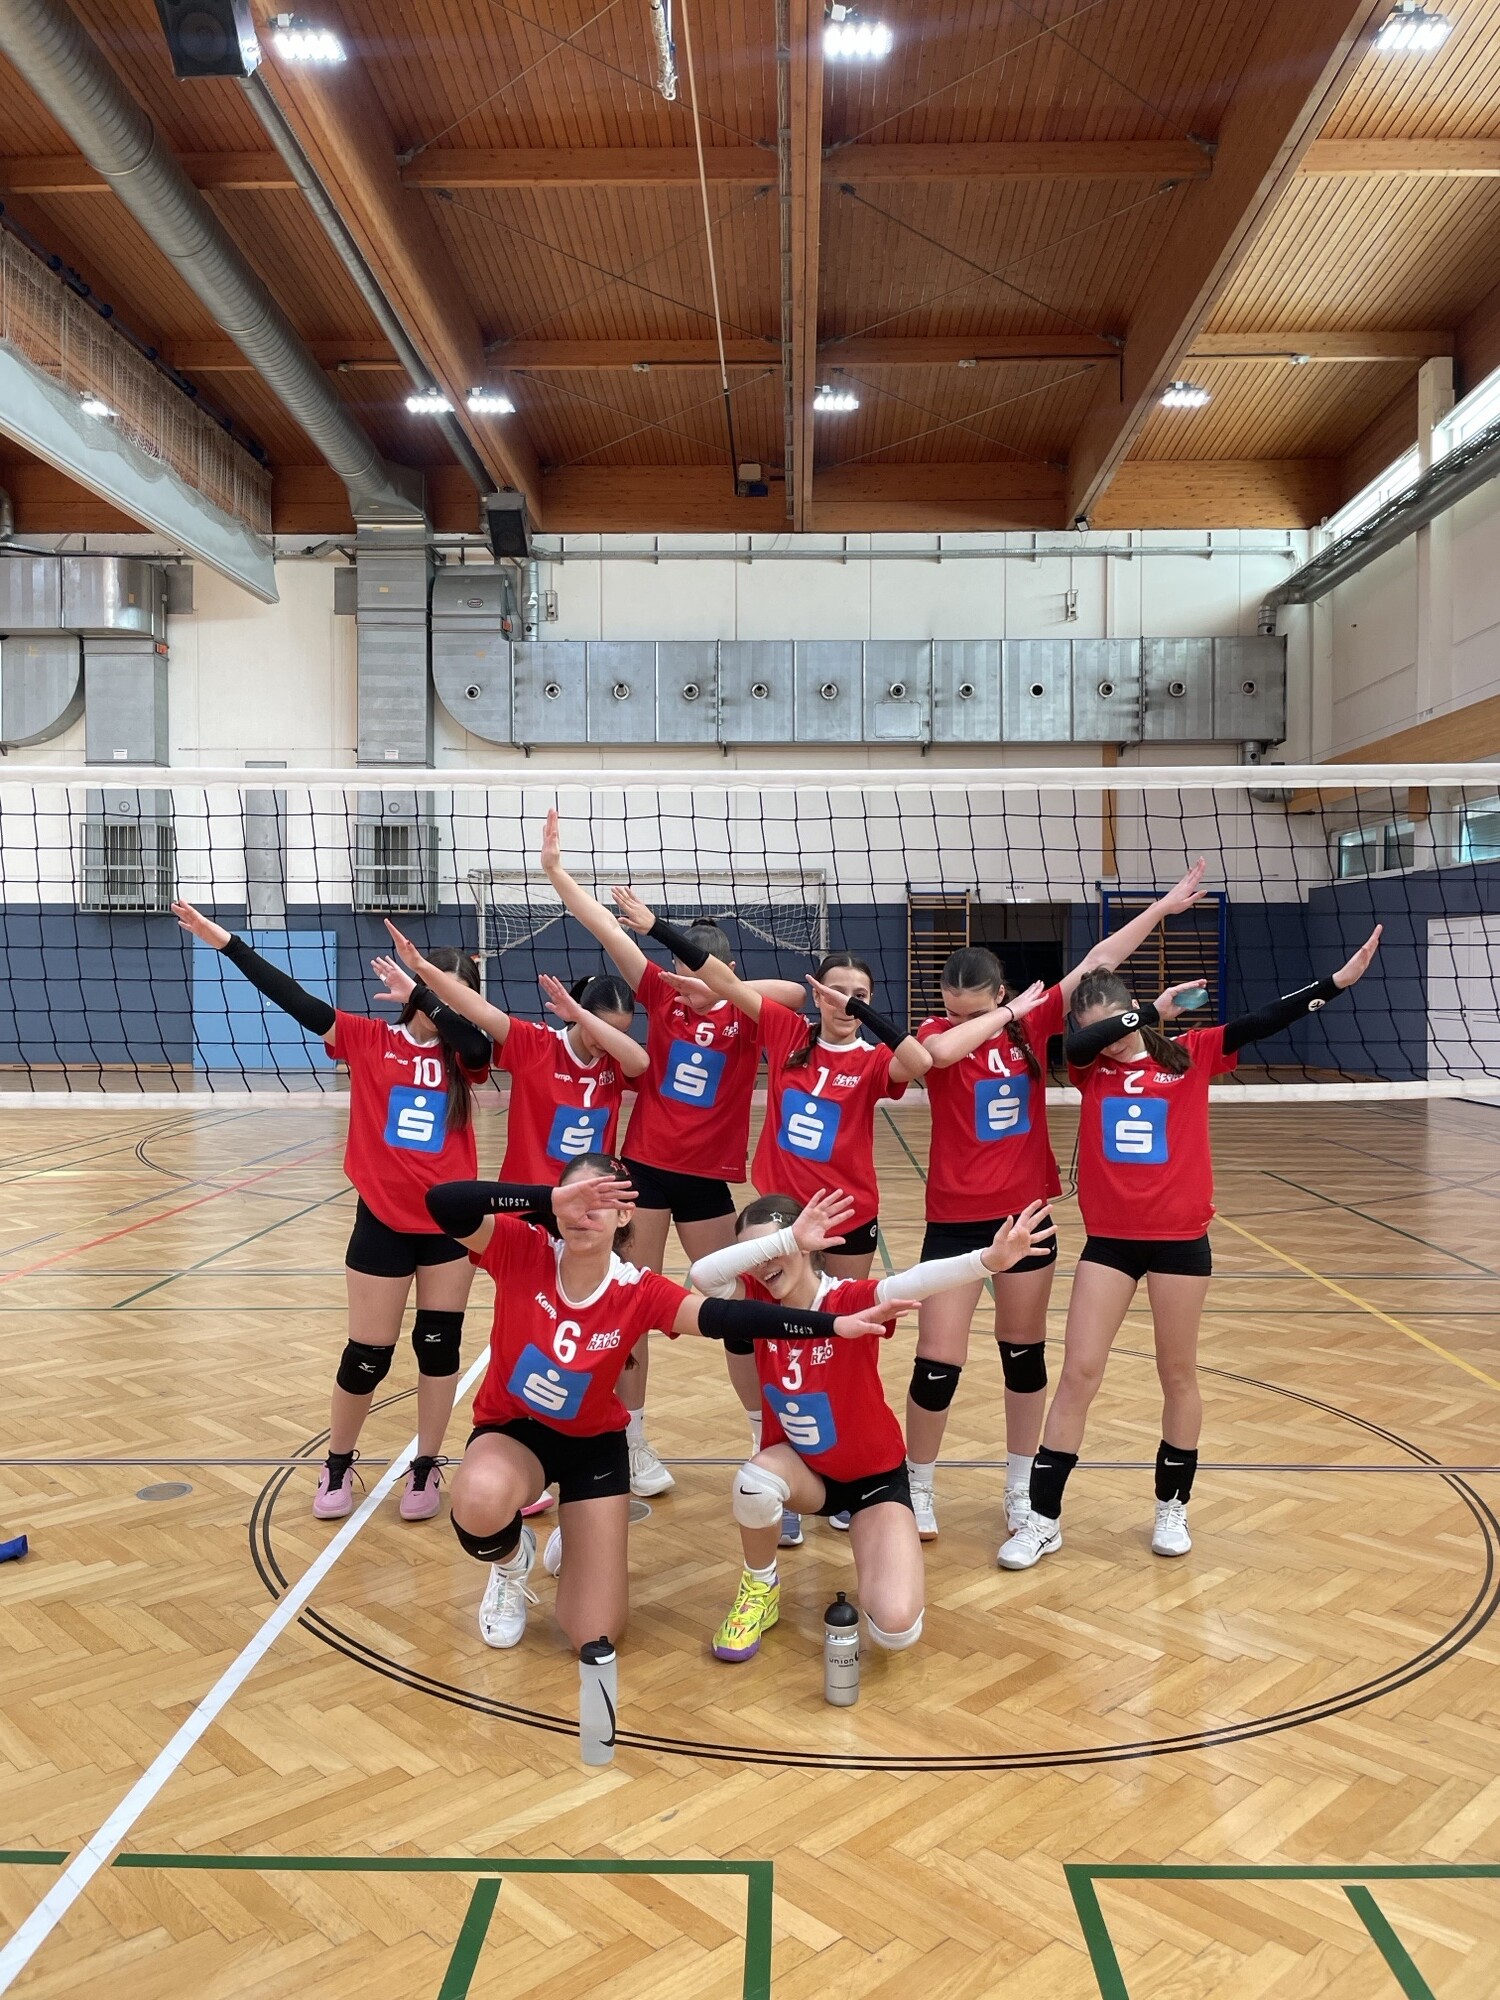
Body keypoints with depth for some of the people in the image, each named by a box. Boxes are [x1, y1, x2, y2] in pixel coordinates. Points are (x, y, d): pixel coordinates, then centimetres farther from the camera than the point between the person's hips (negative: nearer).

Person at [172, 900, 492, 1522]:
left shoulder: (462, 1054, 1)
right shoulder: (369, 1040, -2)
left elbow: (479, 1041, -23)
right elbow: (297, 1001, -9)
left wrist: (421, 997, -25)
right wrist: (227, 942, -14)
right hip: (383, 1221, -1)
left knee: (439, 1346, 7)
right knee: (366, 1355, 6)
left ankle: (426, 1469, 24)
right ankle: (337, 1467, 29)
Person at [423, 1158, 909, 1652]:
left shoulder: (638, 1292, -20)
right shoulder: (522, 1250, -23)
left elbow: (725, 1316, -32)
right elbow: (443, 1203, -37)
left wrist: (835, 1324, -43)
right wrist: (552, 1199, -46)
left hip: (593, 1442, 1)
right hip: (511, 1428, 0)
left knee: (595, 1635, -4)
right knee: (480, 1501, -39)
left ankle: (573, 1546, 32)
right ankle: (512, 1563, 1)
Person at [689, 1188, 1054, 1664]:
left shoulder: (850, 1299, -23)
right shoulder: (759, 1302, -11)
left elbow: (911, 1284, -44)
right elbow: (701, 1274, -31)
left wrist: (989, 1259, -64)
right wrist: (786, 1239, -38)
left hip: (873, 1476, -3)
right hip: (803, 1468, 3)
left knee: (896, 1630, -21)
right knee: (754, 1483, -34)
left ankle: (871, 1560, 16)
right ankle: (761, 1590, -3)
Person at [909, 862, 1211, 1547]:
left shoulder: (1032, 1024, -1)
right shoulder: (937, 1034, -8)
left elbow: (1097, 961, 2)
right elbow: (941, 1050, -34)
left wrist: (1162, 907, 3)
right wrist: (1005, 1013, -22)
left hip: (1026, 1214, 3)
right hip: (955, 1220, -3)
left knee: (1025, 1355, 14)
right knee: (937, 1366, -2)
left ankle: (1021, 1488, 31)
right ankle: (919, 1489, 20)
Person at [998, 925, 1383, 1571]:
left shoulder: (1191, 1054, 0)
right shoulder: (1089, 1065, 1)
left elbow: (1262, 1022, -7)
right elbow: (1079, 1042, -21)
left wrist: (1336, 981, -14)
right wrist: (1152, 1013, -22)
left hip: (1180, 1238, 0)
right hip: (1109, 1239, 1)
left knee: (1178, 1375, 12)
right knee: (1079, 1373, 1)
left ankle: (1172, 1506, 31)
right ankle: (1043, 1518, 10)